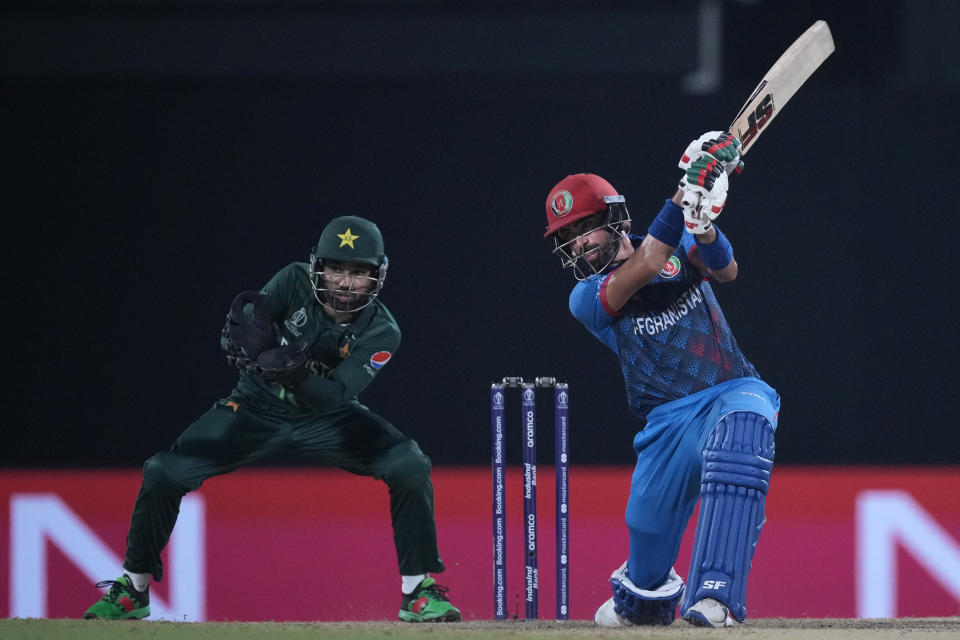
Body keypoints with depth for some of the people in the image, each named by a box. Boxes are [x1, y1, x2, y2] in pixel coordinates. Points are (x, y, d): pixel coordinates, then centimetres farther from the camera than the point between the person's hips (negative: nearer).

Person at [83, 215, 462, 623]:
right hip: (258, 408, 0)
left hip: (326, 420, 0)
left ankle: (419, 592, -10)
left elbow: (337, 396, -30)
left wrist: (297, 373, -49)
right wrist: (248, 322, -51)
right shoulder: (295, 283, -18)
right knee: (163, 474, -16)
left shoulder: (381, 332, -19)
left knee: (410, 467, -23)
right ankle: (133, 589, 5)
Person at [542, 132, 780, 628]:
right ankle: (643, 597, 39)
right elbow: (647, 266, -18)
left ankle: (712, 595, -41)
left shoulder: (678, 246, 8)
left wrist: (700, 222, -34)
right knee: (648, 529, -2)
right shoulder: (586, 298, 0)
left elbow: (725, 270, -13)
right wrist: (686, 194, -27)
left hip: (736, 390, -1)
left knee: (740, 432, -35)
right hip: (670, 418, 1)